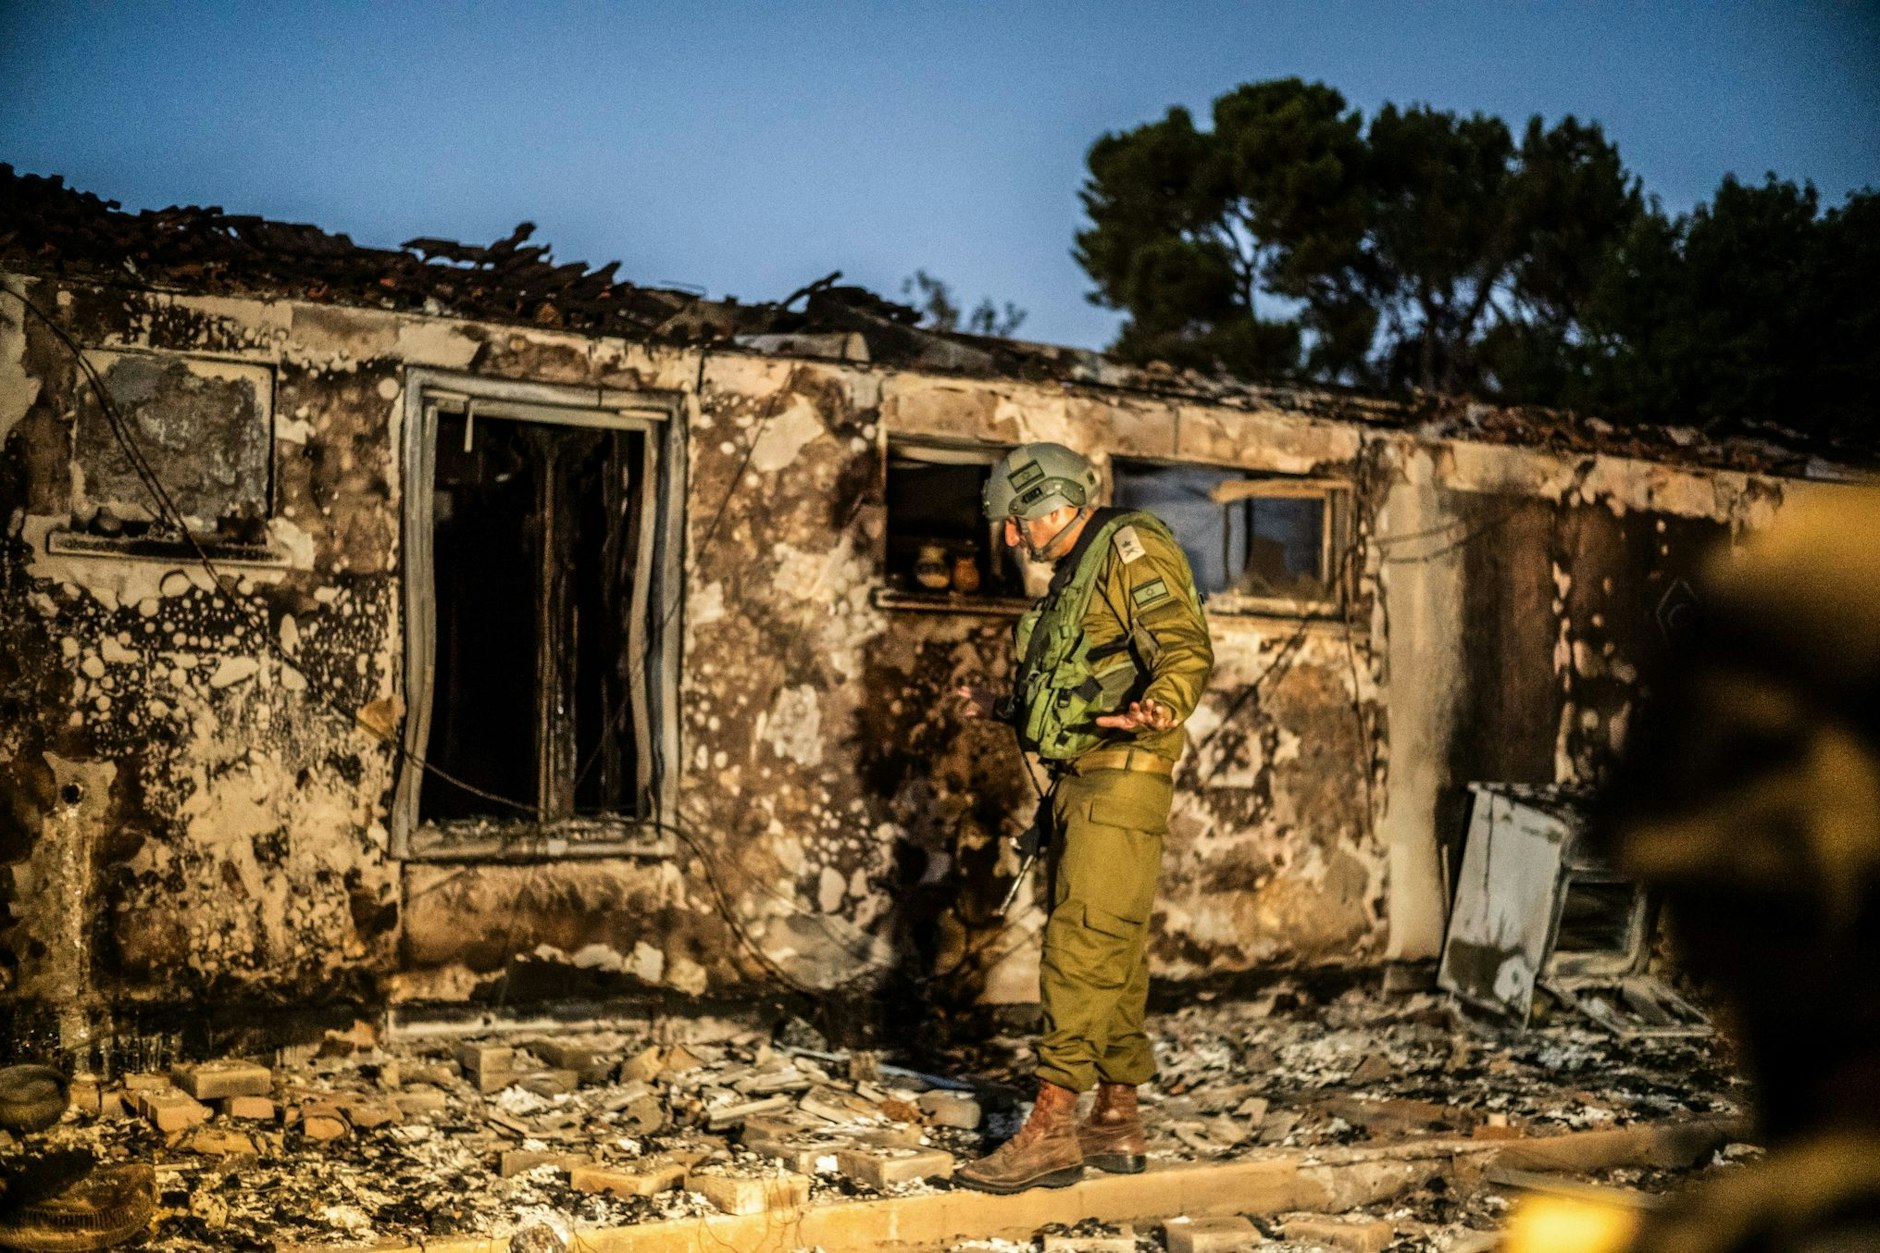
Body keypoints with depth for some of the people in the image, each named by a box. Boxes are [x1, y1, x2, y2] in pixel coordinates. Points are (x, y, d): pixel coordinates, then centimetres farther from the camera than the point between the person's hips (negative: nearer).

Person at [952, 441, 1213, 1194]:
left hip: (1120, 775, -10)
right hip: (1077, 779, 10)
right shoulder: (1075, 574, 22)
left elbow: (1186, 648, -21)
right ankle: (1116, 1122, 17)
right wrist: (1003, 710, 34)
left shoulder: (1130, 547, -7)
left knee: (1083, 948, -13)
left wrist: (1158, 708, -39)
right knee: (1112, 954, 11)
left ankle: (1052, 1129, -14)